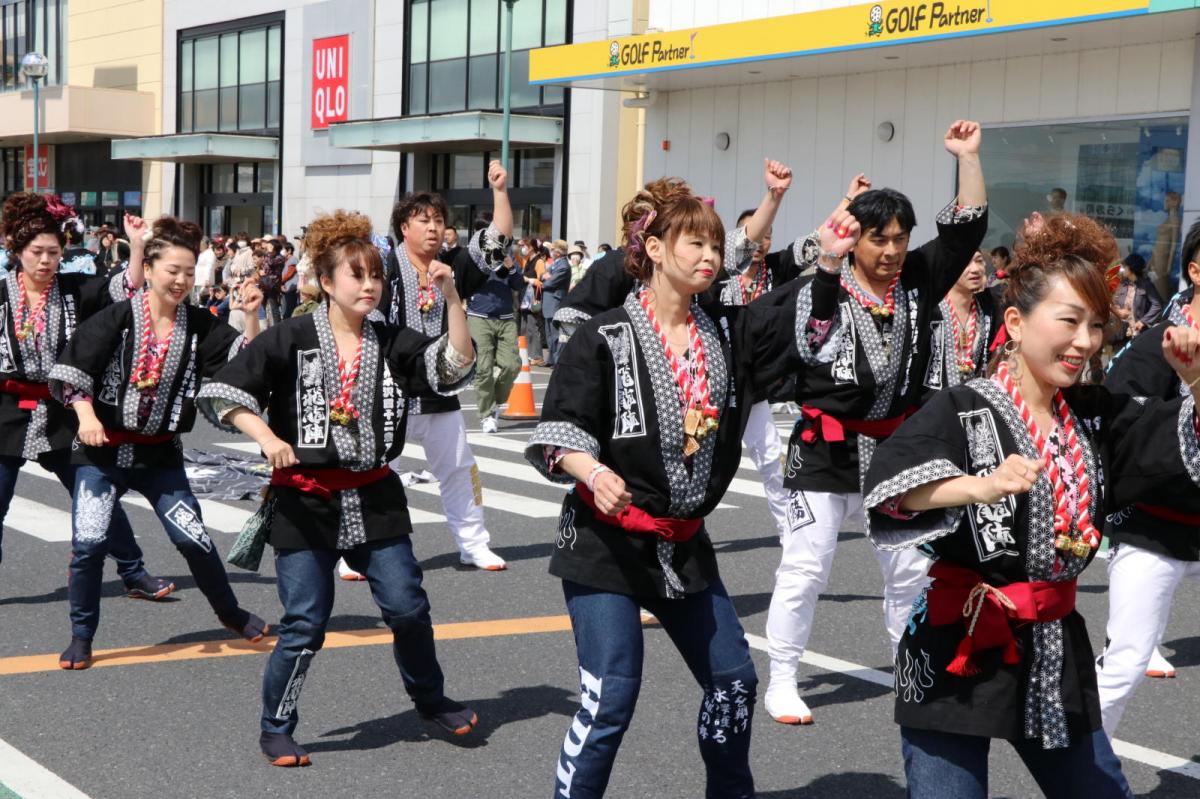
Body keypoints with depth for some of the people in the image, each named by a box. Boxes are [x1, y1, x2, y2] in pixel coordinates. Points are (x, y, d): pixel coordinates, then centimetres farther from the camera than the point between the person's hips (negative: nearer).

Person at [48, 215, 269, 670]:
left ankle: (230, 613, 26)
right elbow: (69, 373, -9)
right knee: (88, 543, -6)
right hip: (103, 450, -2)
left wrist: (251, 316, -23)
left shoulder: (200, 326, -3)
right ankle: (81, 637, 11)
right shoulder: (116, 319, -10)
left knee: (193, 538, 3)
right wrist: (86, 416, -20)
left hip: (160, 453, 2)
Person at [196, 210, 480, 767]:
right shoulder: (290, 340, -7)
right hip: (305, 501, -3)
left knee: (407, 606, 4)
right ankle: (276, 730, 17)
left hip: (374, 497, 3)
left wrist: (452, 297, -16)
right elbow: (222, 392, -9)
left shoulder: (393, 344, 4)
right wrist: (265, 436, -23)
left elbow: (456, 366, -8)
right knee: (305, 622, -1)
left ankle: (431, 700, 29)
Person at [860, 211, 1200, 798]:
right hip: (959, 653, -6)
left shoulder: (1097, 415, 6)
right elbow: (888, 484, -30)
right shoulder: (963, 411, -14)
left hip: (1058, 651, 6)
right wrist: (980, 486, -48)